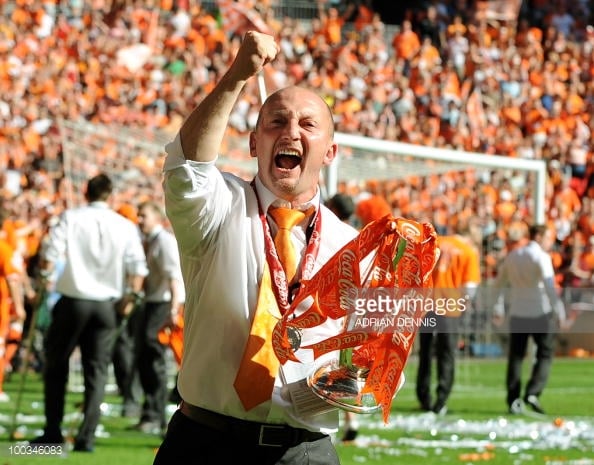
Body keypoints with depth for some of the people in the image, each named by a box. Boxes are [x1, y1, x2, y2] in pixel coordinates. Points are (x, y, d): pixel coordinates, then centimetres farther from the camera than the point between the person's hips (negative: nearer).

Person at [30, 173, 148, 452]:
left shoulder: (70, 218, -4)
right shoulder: (125, 227, 2)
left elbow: (50, 257, -10)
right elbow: (138, 268, 0)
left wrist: (46, 276, 11)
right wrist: (131, 296, 15)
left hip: (72, 301, -1)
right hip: (106, 305, 1)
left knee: (56, 365, 13)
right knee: (96, 371, 7)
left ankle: (53, 431, 11)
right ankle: (86, 437, 0)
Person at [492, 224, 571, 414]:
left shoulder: (512, 255, 11)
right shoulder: (541, 257, -8)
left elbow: (499, 283, 19)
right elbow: (549, 287, -19)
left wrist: (498, 310, 29)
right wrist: (560, 314, -22)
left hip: (517, 314, 5)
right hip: (540, 313, -5)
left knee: (516, 357, 7)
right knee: (545, 354, 5)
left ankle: (513, 400, 3)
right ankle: (533, 393, -10)